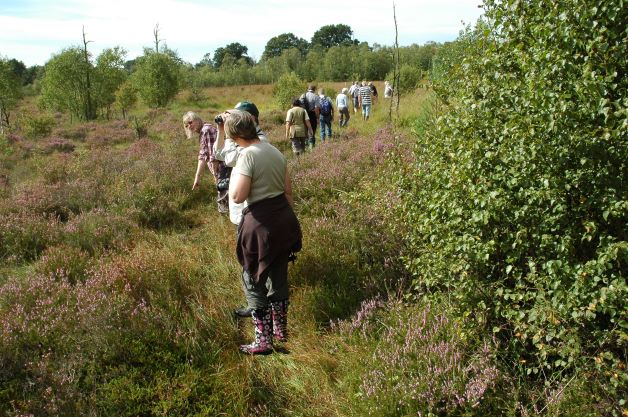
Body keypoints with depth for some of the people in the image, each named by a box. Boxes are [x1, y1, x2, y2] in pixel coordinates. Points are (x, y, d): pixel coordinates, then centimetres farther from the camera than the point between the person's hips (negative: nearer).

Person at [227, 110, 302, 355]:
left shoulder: (248, 154, -16)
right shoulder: (275, 151, 8)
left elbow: (238, 196, -20)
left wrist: (234, 176, -1)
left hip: (261, 222, -8)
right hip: (284, 217, 8)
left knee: (253, 280, 7)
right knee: (279, 275, 19)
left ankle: (263, 341, 11)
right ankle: (281, 331, 34)